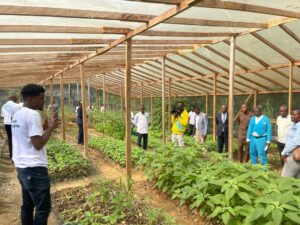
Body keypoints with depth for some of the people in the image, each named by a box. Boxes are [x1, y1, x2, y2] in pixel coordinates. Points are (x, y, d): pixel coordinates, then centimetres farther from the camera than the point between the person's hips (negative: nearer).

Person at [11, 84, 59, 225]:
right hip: (35, 169, -10)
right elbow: (38, 144, -21)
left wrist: (46, 128, 13)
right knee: (43, 208, 1)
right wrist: (51, 128, -11)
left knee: (27, 205, 18)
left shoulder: (17, 114, 11)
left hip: (22, 167, 10)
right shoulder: (33, 115, -18)